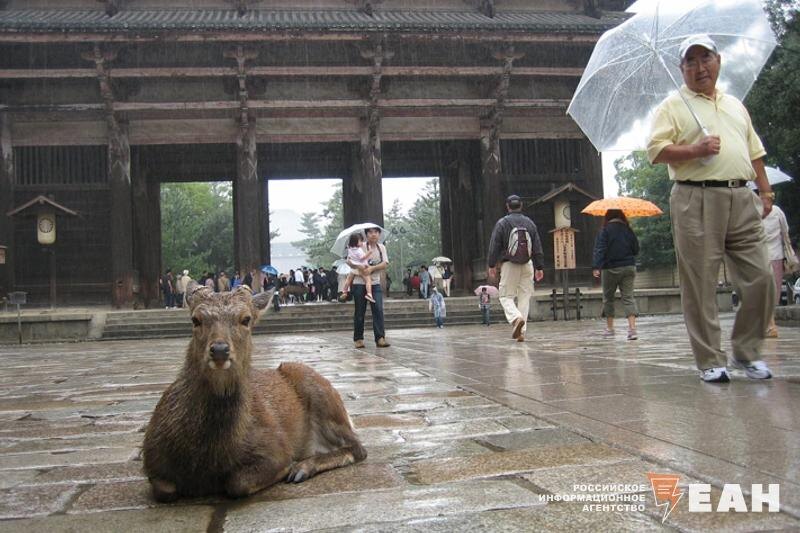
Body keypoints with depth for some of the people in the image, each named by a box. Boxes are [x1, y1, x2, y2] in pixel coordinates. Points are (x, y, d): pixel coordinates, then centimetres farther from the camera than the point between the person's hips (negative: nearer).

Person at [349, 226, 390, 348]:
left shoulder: (381, 248, 8)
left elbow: (385, 264, -3)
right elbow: (349, 261, -5)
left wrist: (372, 268, -19)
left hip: (375, 284, 2)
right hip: (360, 283, -2)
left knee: (378, 310, -9)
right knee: (359, 312, 3)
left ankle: (380, 338, -10)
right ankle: (358, 339, 14)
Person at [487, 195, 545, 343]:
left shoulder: (502, 223, -3)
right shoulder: (529, 223, 8)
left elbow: (494, 246, -5)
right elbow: (537, 247, 9)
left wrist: (492, 265, 3)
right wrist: (539, 267, 12)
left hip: (508, 265, -3)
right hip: (527, 265, 3)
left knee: (506, 297, 4)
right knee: (524, 297, 8)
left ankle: (516, 318, -24)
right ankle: (521, 332, 5)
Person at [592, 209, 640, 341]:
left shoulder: (605, 230, -8)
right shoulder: (628, 230, 3)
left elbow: (600, 249, -16)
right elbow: (636, 249, 10)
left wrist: (596, 267, -19)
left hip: (610, 269, -3)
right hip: (628, 267, 3)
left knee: (608, 298, 12)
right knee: (628, 297, 0)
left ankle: (609, 328, 17)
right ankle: (632, 328, -14)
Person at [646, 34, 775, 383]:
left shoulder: (735, 105, 23)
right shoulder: (673, 106, 6)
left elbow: (754, 151, 25)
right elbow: (655, 150, -6)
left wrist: (765, 190, 15)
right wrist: (695, 150, -17)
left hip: (741, 199, 5)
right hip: (696, 201, -5)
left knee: (761, 278, 0)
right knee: (700, 285, -4)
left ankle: (746, 351, 15)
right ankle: (710, 361, 5)